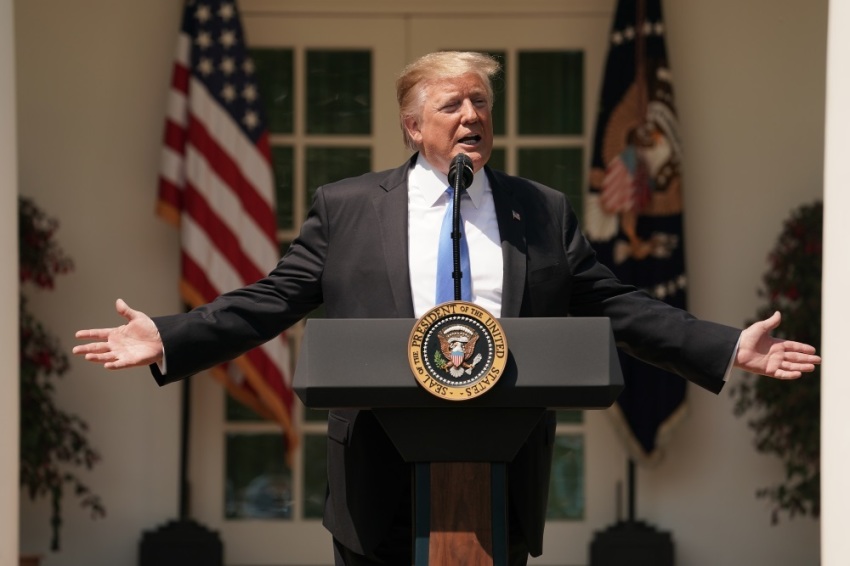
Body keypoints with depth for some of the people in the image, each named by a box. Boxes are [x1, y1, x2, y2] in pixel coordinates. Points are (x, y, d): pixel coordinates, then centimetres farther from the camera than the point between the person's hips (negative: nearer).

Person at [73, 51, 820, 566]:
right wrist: (167, 341, -6)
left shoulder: (543, 213, 10)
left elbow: (618, 307, 9)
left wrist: (728, 348, 1)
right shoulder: (346, 208, 6)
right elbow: (271, 302, 4)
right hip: (380, 481, -1)